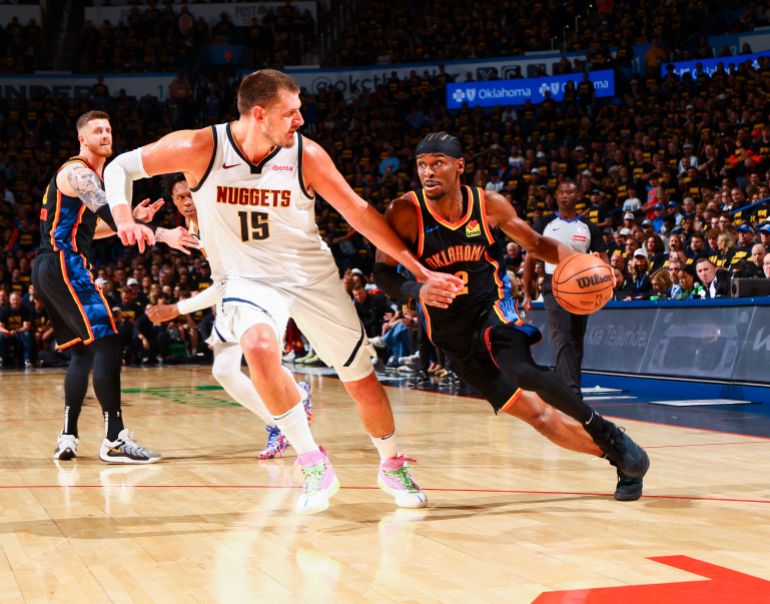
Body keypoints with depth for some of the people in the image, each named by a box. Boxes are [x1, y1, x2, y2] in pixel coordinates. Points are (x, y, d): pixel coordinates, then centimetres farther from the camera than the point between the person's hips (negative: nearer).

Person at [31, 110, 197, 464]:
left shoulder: (89, 175, 22)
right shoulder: (78, 173, -9)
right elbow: (105, 209, -28)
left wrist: (132, 219, 18)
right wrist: (160, 234, -42)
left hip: (50, 270, 11)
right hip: (65, 266, -11)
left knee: (83, 350, 14)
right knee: (106, 343, -16)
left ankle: (68, 437, 13)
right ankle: (114, 440, -19)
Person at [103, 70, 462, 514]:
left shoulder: (307, 155, -14)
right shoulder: (200, 149, -17)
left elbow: (359, 213, -6)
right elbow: (121, 166, -7)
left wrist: (421, 272, -6)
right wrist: (123, 216, -28)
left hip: (313, 275, 2)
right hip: (247, 277, -1)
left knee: (363, 381, 5)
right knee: (260, 347, -33)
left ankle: (393, 465, 34)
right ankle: (314, 466, -17)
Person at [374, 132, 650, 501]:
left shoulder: (489, 205, -7)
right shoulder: (406, 213, -13)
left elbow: (536, 244, 8)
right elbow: (382, 274, -13)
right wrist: (417, 290, -35)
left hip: (493, 313, -1)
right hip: (454, 339, 1)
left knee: (523, 373, -34)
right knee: (537, 415, -4)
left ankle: (609, 434, -17)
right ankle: (623, 461, 10)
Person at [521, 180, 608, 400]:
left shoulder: (589, 228, 8)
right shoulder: (544, 225, 4)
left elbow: (603, 259, 6)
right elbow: (530, 259, 7)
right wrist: (527, 294, 3)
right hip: (554, 286, -3)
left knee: (576, 341, 9)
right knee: (562, 339, -17)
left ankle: (565, 387, 21)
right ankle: (572, 390, -25)